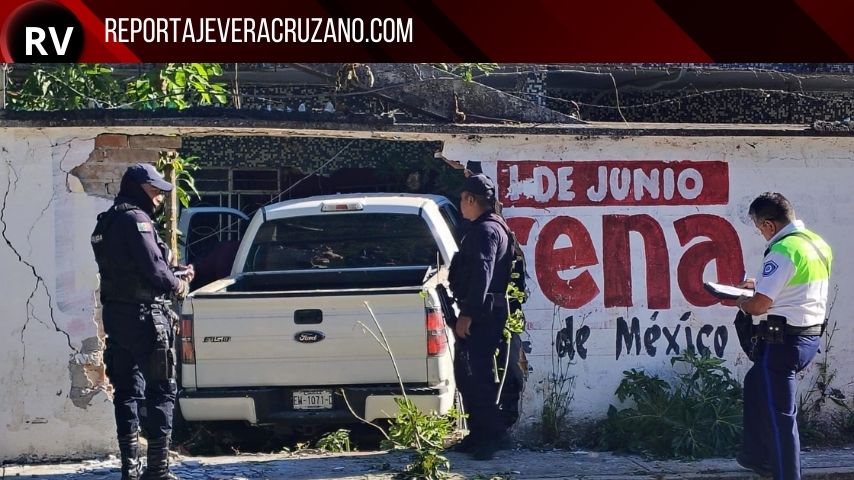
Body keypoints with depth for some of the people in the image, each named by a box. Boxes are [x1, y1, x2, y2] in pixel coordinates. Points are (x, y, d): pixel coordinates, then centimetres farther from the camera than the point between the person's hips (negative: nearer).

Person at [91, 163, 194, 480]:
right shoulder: (135, 220, -13)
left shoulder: (108, 222, 17)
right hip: (144, 316, -9)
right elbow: (153, 270, -19)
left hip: (116, 316, 9)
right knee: (161, 392, -5)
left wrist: (174, 275, 11)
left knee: (127, 392, 11)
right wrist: (178, 285, -1)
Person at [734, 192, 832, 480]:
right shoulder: (817, 244, 9)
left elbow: (758, 305, -19)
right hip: (811, 335, 10)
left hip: (782, 340, -10)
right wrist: (763, 283, 23)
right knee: (757, 386, 26)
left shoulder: (783, 251, -20)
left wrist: (741, 302, 3)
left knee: (779, 413, -4)